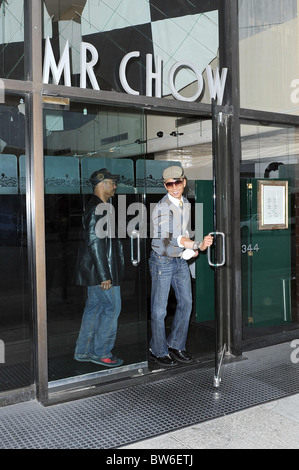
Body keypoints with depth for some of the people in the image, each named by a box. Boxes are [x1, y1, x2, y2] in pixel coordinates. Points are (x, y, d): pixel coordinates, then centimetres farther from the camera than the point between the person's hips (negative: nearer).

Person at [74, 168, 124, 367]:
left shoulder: (97, 207, 16)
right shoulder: (98, 209, -17)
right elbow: (95, 243, -23)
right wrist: (104, 275, -22)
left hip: (94, 269, 10)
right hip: (100, 269, -10)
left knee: (94, 307, 14)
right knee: (112, 307, -2)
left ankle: (83, 351, 22)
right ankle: (100, 352, 8)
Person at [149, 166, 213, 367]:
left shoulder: (186, 203, 6)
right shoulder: (162, 208, -19)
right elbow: (171, 239, -26)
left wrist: (191, 247, 1)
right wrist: (198, 246, -32)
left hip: (181, 260, 8)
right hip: (163, 261, -8)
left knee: (186, 302, 13)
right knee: (159, 309, 2)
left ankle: (176, 345, 29)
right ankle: (158, 351, 20)